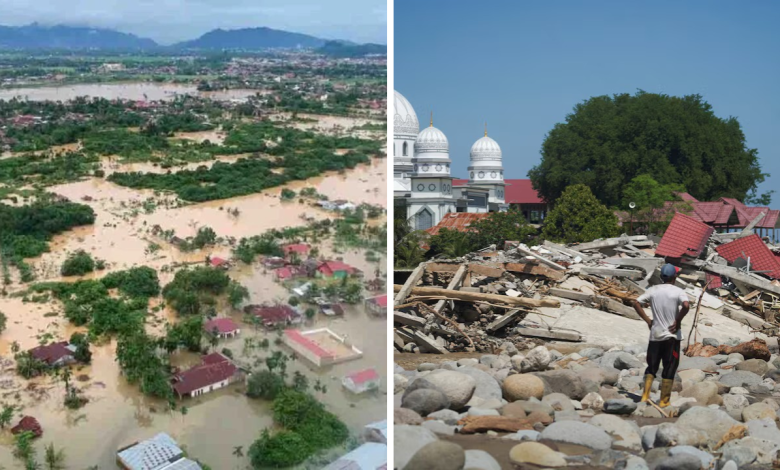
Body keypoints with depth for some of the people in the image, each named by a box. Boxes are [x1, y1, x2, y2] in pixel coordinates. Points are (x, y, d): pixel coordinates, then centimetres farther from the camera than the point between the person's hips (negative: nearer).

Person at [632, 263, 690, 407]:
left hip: (655, 335, 3)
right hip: (672, 336, -3)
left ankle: (645, 396, 9)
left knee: (652, 366, 14)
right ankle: (664, 401, 10)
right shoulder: (678, 291, -8)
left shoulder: (653, 290, 3)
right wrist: (678, 321, -13)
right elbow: (686, 306, -26)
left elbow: (636, 303, 1)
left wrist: (647, 320, 4)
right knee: (669, 368, 6)